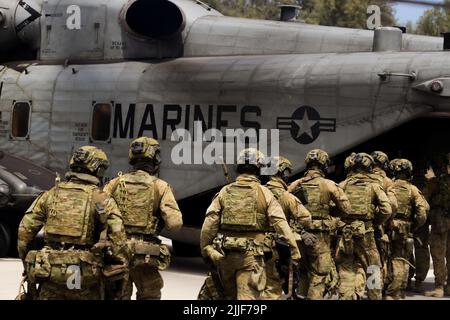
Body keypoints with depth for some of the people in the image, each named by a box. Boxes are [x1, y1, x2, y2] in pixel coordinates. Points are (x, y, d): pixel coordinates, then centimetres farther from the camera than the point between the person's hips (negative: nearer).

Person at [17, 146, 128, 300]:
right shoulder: (102, 199, -3)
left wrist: (26, 260, 18)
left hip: (51, 270, 3)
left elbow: (25, 229, 7)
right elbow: (117, 236, -15)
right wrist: (121, 264, -6)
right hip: (85, 274, -2)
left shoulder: (51, 194, 7)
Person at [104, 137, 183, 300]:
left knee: (119, 296, 11)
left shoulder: (116, 183, 4)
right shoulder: (160, 186, -3)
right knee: (149, 296, 10)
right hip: (146, 255, -2)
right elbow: (175, 223, -11)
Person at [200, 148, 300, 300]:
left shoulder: (225, 192, 4)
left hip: (225, 254, 3)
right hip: (251, 255, -3)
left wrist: (205, 249, 11)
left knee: (229, 295, 19)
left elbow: (209, 224, 2)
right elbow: (281, 225, -4)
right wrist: (294, 251, 0)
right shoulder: (264, 193, -1)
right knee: (247, 296, -4)